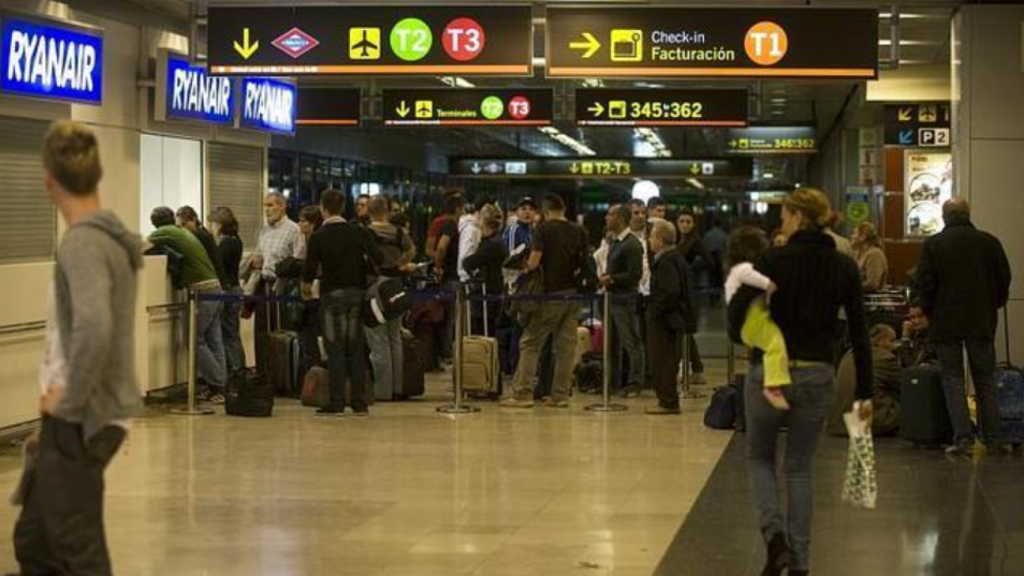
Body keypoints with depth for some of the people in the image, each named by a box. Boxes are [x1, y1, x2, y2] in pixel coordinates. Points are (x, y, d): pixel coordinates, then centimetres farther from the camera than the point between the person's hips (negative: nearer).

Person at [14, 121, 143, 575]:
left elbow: (93, 329, -34)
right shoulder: (110, 236, 11)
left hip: (79, 423, -9)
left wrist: (69, 401, -20)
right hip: (75, 421, 9)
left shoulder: (82, 241, -18)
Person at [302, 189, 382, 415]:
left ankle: (337, 402, 0)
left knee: (335, 349, 2)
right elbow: (377, 259, -6)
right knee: (356, 349, 8)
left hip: (332, 295, -3)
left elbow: (309, 271, -9)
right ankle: (359, 402, 8)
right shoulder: (359, 231, 0)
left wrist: (306, 286, 12)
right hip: (357, 293, 3)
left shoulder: (318, 237, -8)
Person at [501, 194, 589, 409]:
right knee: (566, 345, 6)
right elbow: (585, 264, 8)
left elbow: (533, 263, -15)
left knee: (531, 343, 1)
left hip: (550, 294, -5)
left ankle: (522, 393, -2)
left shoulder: (543, 230, -8)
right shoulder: (579, 232, 6)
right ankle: (560, 395, 6)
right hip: (573, 294, 5)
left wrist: (526, 267, 6)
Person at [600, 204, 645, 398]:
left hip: (626, 299, -10)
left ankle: (634, 383, 2)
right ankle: (613, 381, 22)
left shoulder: (632, 245, -14)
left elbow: (635, 274, -19)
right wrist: (605, 278, 5)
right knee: (612, 343, 14)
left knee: (631, 342, -2)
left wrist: (611, 279, -16)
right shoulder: (615, 242, 15)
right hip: (613, 298, 10)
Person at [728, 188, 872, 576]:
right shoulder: (844, 268, 1)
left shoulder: (774, 261, -10)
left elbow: (737, 308, -16)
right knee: (799, 468, 16)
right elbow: (859, 333, 1)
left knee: (760, 457, 18)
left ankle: (774, 534, -5)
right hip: (817, 377, 3)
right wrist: (864, 391, 5)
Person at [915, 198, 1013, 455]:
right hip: (982, 322, 2)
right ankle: (992, 438, 10)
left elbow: (924, 283, -5)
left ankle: (963, 436, -6)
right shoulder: (989, 242, 1)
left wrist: (929, 312, 9)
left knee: (953, 379, 3)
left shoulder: (933, 244, -5)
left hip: (946, 322, -2)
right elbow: (1004, 279, 4)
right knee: (985, 380, 10)